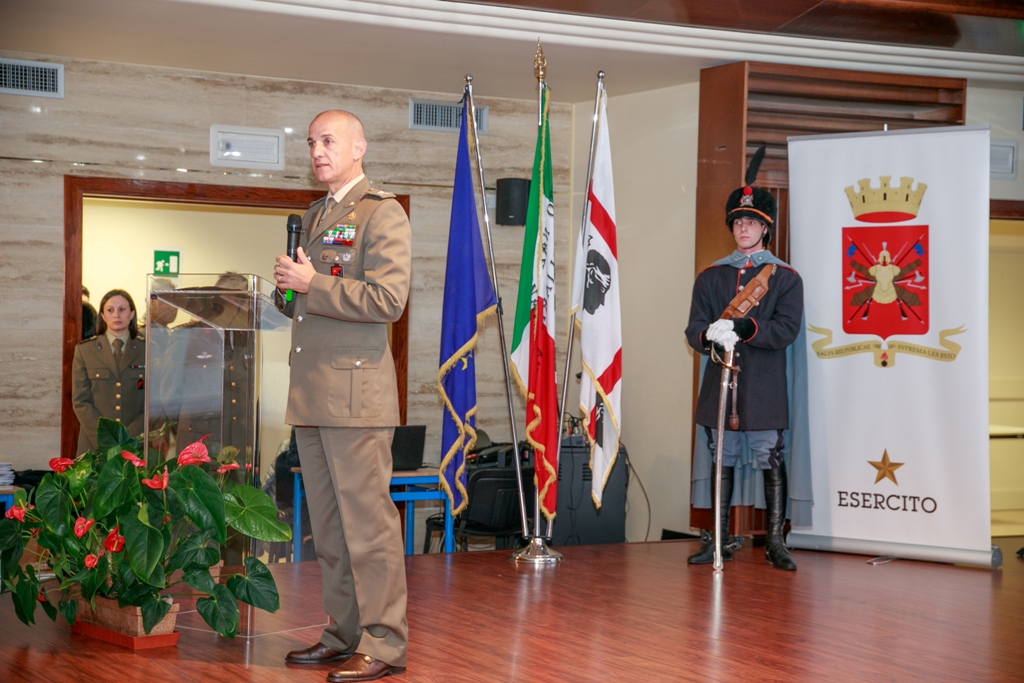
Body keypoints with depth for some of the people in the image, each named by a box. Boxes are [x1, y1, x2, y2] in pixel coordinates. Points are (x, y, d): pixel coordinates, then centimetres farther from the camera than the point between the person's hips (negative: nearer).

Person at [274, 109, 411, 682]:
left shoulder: (383, 213, -4)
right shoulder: (314, 216, 22)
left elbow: (388, 300, -15)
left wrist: (312, 285, -14)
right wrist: (289, 290, 7)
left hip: (355, 390, -8)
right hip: (311, 393, 8)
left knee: (368, 520, -6)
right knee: (328, 525, 10)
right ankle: (345, 633, 18)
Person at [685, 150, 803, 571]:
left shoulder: (785, 278, 4)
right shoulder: (710, 277, 12)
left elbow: (787, 330, -9)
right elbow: (694, 331, 3)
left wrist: (742, 328, -23)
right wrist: (712, 334, -21)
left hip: (764, 388, -2)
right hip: (720, 384, 3)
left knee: (772, 463, -1)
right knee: (723, 462, 8)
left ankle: (775, 542, 7)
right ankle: (719, 541, 15)